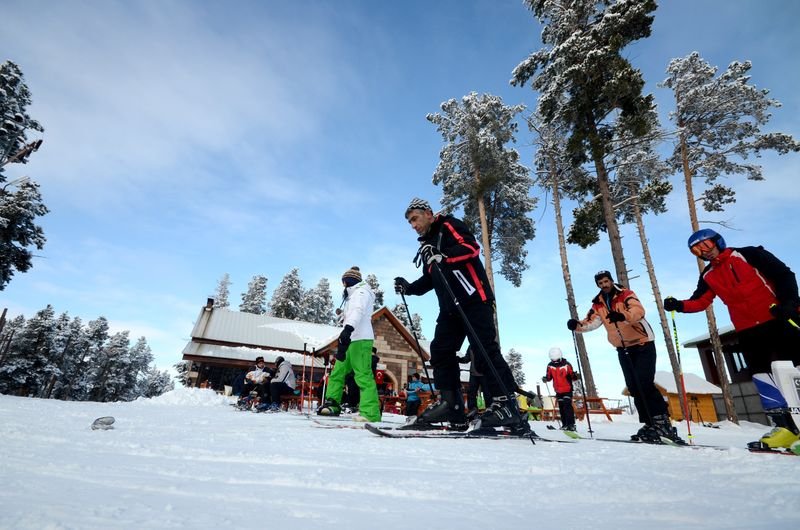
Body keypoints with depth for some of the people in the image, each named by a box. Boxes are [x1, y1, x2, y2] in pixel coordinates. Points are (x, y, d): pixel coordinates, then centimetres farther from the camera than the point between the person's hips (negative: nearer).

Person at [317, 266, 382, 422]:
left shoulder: (362, 291, 0)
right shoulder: (353, 296, 30)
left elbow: (359, 311, -20)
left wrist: (348, 328, -36)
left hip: (360, 339, -10)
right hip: (350, 340, 10)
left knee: (363, 375, -18)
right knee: (337, 373, 13)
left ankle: (370, 413, -22)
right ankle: (332, 405, 23)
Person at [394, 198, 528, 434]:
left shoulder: (448, 226, 2)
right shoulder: (427, 245, 26)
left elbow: (471, 247, -15)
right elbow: (430, 280, 28)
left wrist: (443, 256, -25)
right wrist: (408, 287, 15)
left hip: (474, 299, -8)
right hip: (450, 307, 9)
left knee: (485, 351, -11)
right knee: (440, 351, 0)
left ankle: (506, 405, -6)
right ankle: (450, 405, 3)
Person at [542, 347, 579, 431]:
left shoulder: (566, 365, -14)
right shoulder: (550, 366, -5)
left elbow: (572, 376, -10)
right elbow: (549, 377, 3)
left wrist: (575, 376, -32)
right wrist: (545, 379, -18)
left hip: (567, 390, -4)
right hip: (558, 391, 4)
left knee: (567, 405, -15)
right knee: (561, 408, 11)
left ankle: (571, 424, -10)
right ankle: (565, 424, 22)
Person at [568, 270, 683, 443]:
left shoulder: (625, 294, -13)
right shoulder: (598, 303, 4)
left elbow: (639, 310, -31)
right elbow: (591, 322, -4)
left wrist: (622, 316, -51)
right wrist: (577, 325, -25)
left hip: (643, 344, -6)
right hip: (623, 349, 6)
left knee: (644, 384, -16)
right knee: (634, 388, 5)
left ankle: (662, 421, -5)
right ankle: (651, 424, 13)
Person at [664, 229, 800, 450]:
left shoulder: (748, 255, -3)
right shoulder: (708, 276, 9)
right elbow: (700, 301, 5)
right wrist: (679, 305, -14)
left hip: (779, 320, -4)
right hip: (747, 331, 4)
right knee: (760, 373, -1)